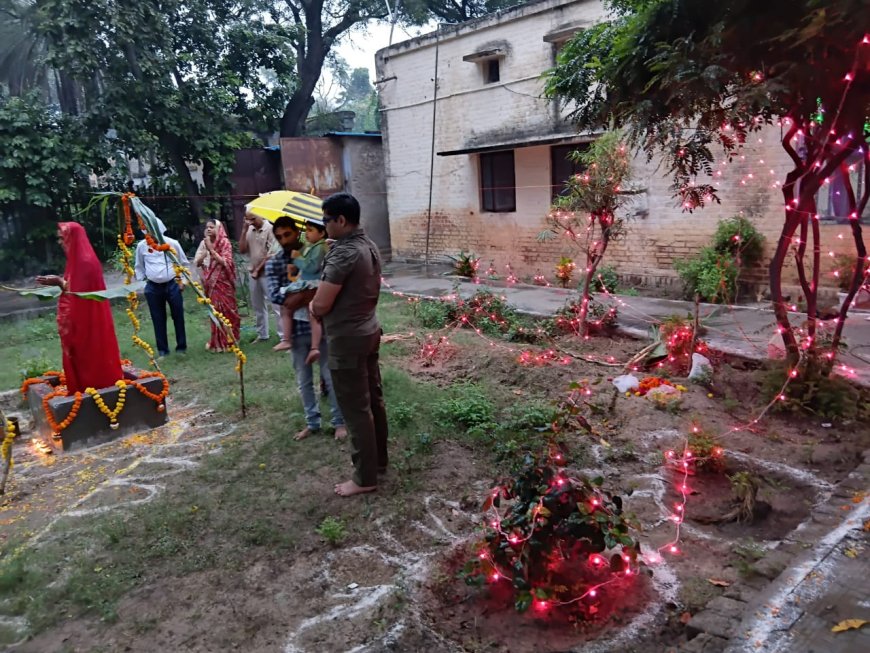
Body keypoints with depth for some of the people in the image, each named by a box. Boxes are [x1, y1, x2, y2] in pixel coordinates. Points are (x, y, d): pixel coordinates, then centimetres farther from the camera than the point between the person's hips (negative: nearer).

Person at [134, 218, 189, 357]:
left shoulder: (172, 243, -4)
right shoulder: (142, 246, 0)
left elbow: (185, 263, 6)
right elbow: (139, 266, 14)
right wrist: (142, 280, 6)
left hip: (172, 285, -1)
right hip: (153, 287, 1)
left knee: (178, 316, 5)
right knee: (158, 319, 7)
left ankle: (181, 347, 17)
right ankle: (162, 349, 17)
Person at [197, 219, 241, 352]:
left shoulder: (224, 242, -8)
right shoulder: (205, 243, 9)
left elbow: (226, 263, -18)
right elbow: (197, 263, 13)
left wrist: (212, 250, -19)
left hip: (223, 283, -5)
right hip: (211, 284, 5)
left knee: (226, 311, 1)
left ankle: (229, 340, 10)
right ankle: (217, 342, 19)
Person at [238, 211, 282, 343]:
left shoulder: (270, 229, -10)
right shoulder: (249, 231, 9)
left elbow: (272, 254, -13)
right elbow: (242, 250, 4)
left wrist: (258, 269, -10)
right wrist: (244, 230, -3)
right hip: (252, 272, 7)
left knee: (275, 305, -7)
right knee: (258, 306, 14)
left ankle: (283, 336, -4)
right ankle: (262, 334, 25)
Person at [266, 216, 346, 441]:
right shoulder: (273, 264, 0)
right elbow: (275, 295, -12)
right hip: (296, 328, 2)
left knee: (330, 376, 7)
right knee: (304, 380, 13)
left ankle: (339, 421, 22)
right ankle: (312, 422, 29)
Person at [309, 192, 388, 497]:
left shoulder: (342, 253, -23)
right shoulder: (370, 246, 7)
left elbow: (321, 306, -23)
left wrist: (311, 304, 0)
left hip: (347, 340, -10)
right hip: (369, 331, 10)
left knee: (356, 409, 0)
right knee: (373, 400, 18)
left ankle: (365, 478, 12)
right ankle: (379, 459, 33)